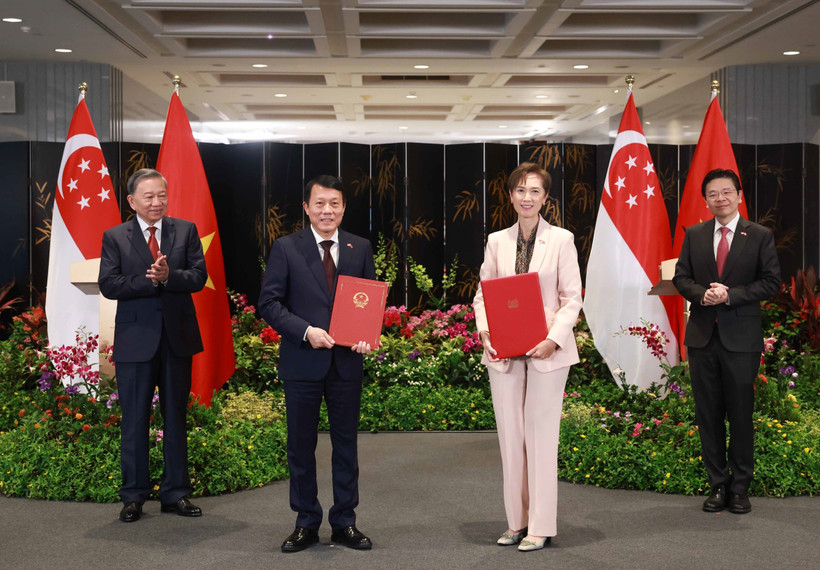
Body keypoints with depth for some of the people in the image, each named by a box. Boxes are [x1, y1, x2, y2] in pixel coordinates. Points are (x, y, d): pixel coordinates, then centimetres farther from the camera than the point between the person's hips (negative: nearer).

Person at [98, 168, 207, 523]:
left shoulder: (186, 231, 5)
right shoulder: (115, 237, 1)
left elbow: (199, 277, -5)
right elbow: (108, 285, -10)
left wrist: (168, 276, -22)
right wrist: (151, 281, -20)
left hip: (177, 337, 2)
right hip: (136, 340, -2)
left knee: (176, 418, 10)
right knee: (134, 421, 4)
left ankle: (175, 493, 20)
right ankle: (134, 496, 15)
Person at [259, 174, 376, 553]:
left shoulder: (361, 249, 7)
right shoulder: (286, 248, -1)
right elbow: (268, 302, -5)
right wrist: (306, 331, -18)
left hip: (346, 362, 2)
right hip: (302, 362, -2)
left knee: (346, 444, 9)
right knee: (301, 446, 7)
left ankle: (345, 523, 20)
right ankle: (306, 524, 20)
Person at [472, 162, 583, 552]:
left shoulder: (561, 240, -1)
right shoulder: (497, 242, 9)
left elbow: (572, 298, -3)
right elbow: (482, 293, 10)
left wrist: (554, 339, -17)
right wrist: (484, 330, -9)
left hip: (546, 352, -3)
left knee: (541, 436, -1)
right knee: (509, 436, 7)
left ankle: (541, 526, 8)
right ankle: (516, 521, 19)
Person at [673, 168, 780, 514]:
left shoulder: (760, 236, 1)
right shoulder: (694, 236, 9)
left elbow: (771, 282, -4)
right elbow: (681, 277, 8)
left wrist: (730, 295, -15)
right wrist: (702, 294, -12)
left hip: (741, 339, -3)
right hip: (702, 336, 3)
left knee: (741, 415, 2)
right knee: (708, 415, 6)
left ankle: (740, 488, 13)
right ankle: (718, 485, 17)